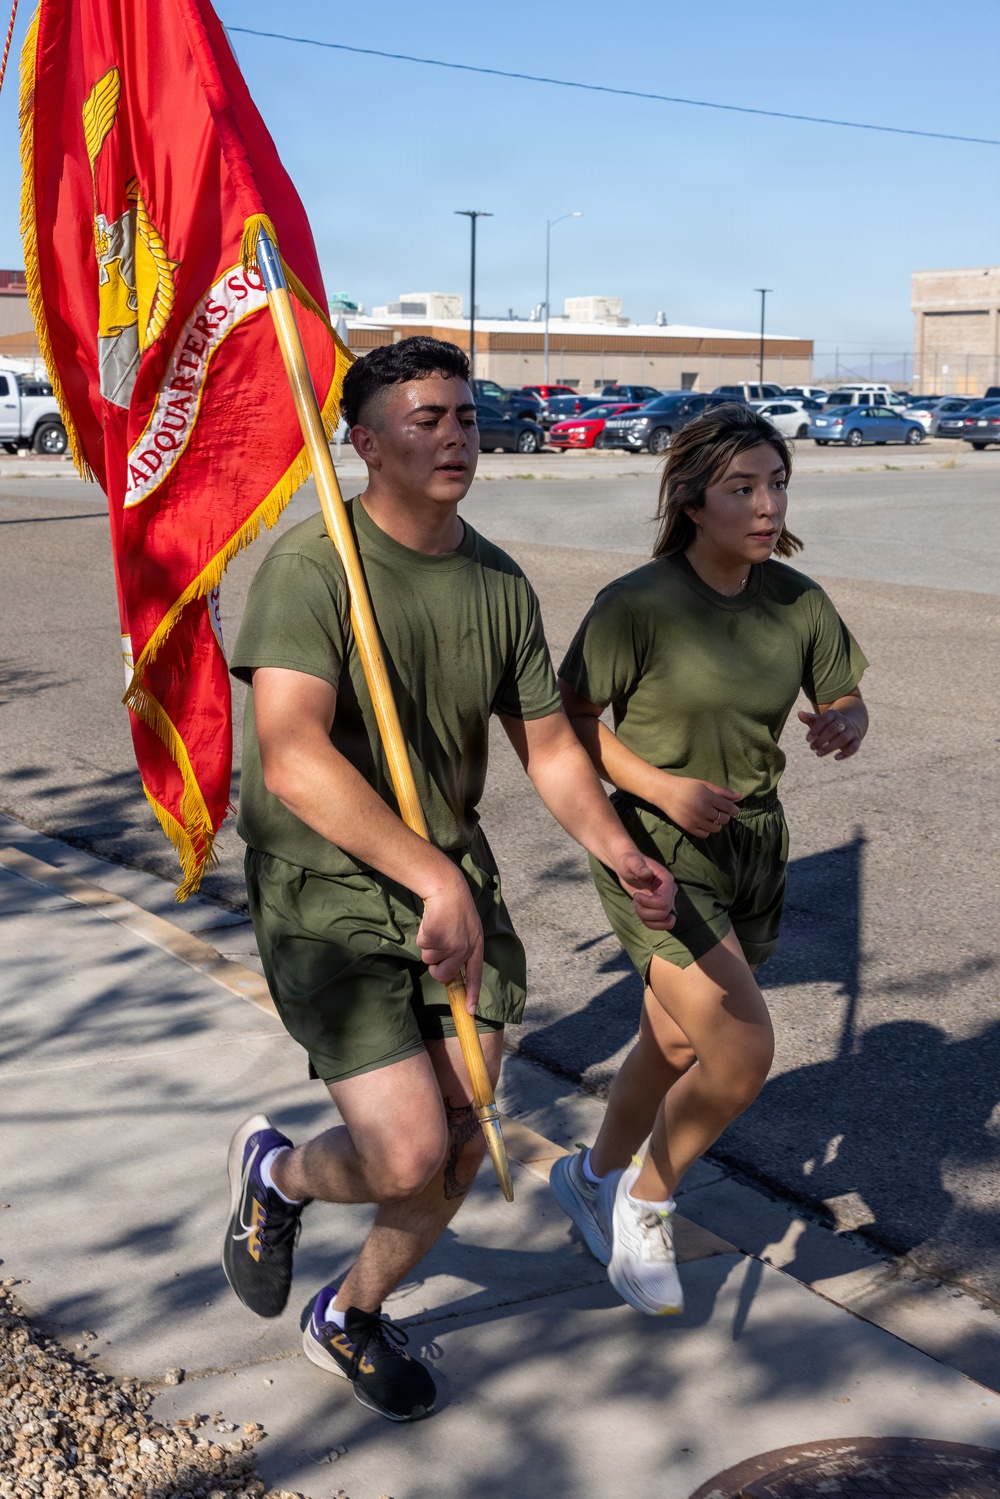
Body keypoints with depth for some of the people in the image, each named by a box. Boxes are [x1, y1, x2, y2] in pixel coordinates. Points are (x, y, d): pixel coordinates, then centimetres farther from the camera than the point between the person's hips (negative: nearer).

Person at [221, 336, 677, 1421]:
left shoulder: (499, 583, 2)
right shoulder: (310, 567, -19)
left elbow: (546, 742, 9)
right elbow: (293, 759, -31)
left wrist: (619, 854, -7)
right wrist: (437, 878, -36)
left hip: (456, 882, 6)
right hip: (326, 895, -6)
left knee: (463, 1147, 9)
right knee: (408, 1156, -13)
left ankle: (350, 1316, 39)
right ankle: (277, 1173, 25)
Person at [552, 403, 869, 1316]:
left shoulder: (797, 600, -2)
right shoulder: (639, 605, -17)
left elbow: (843, 698, 9)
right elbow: (573, 718, -9)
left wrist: (846, 724, -15)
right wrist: (661, 787, -21)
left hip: (753, 843, 6)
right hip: (655, 847, -6)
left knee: (679, 1047, 20)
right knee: (744, 1053, -16)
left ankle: (594, 1176, 48)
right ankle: (647, 1200, 13)